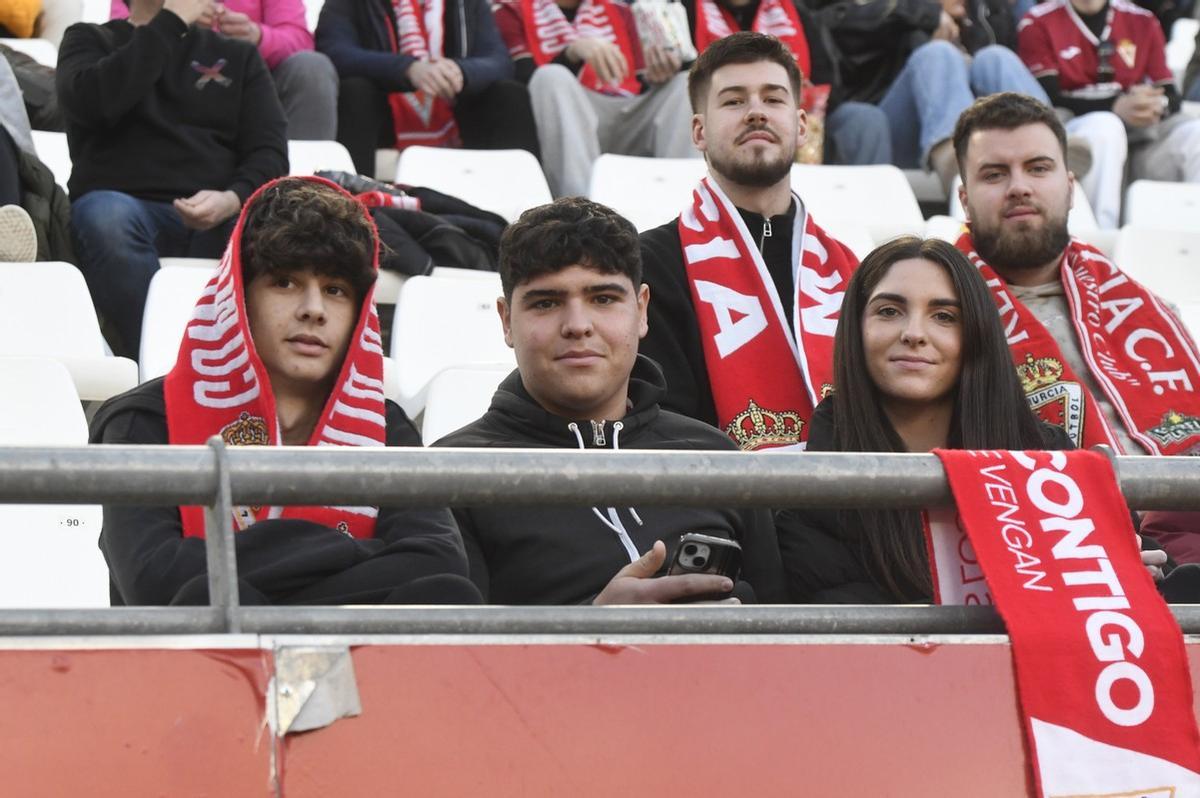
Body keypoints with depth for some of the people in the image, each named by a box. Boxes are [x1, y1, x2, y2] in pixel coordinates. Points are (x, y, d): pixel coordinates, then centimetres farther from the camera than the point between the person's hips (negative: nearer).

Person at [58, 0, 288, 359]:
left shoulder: (238, 56, 23)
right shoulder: (90, 41, 17)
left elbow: (269, 152, 7)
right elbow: (90, 101, -8)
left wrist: (233, 200, -16)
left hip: (219, 217, 1)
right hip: (123, 205, -1)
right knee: (107, 215, -37)